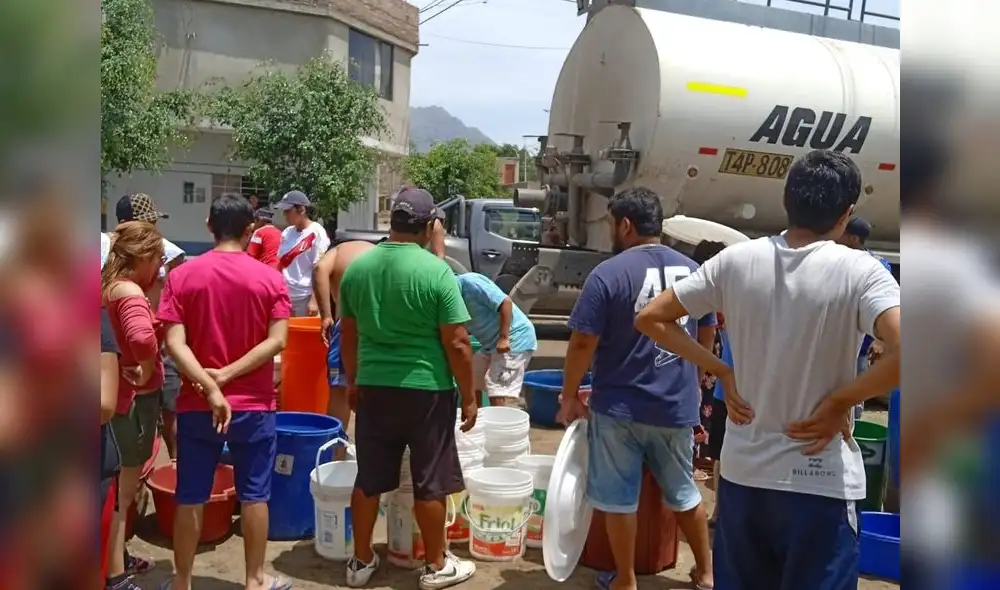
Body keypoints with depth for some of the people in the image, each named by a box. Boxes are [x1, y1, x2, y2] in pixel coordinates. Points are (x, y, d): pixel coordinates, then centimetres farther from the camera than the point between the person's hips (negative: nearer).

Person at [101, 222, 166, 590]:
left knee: (122, 482, 22)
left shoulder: (111, 285, 4)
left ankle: (118, 557, 37)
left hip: (119, 394, 9)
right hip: (135, 397, -9)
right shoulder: (130, 292, -23)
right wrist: (146, 372, -26)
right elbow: (142, 338, -40)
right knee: (124, 487, 2)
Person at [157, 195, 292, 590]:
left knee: (190, 497, 12)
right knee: (253, 495, 10)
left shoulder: (181, 276, -3)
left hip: (196, 405, 1)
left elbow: (174, 343, -12)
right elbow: (276, 341, -12)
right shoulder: (270, 278, -5)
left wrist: (209, 388, -16)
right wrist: (227, 375, -12)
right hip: (254, 405, -1)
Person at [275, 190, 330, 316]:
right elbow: (280, 264, 16)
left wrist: (314, 300, -17)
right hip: (285, 296, 7)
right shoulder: (286, 233, 10)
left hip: (305, 297, -6)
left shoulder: (316, 233, -9)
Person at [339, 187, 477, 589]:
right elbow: (457, 344, -13)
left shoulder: (357, 268, 2)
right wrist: (469, 396, -3)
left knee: (368, 479, 14)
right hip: (426, 390, -4)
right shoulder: (436, 271, -14)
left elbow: (348, 336, 11)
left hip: (373, 387, 5)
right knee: (429, 482, 8)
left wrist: (354, 381, 23)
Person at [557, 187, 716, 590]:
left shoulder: (608, 274, -14)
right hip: (677, 406, 5)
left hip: (619, 406, -5)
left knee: (619, 498, 10)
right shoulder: (693, 271, 3)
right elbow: (707, 337, 14)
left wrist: (569, 396, -2)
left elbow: (583, 343, -15)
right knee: (684, 492, 22)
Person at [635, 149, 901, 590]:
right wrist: (840, 401, -13)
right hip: (819, 481, -3)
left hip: (742, 471, 4)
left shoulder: (736, 260, -3)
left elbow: (651, 319, 2)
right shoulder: (859, 271, -12)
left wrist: (722, 373, 3)